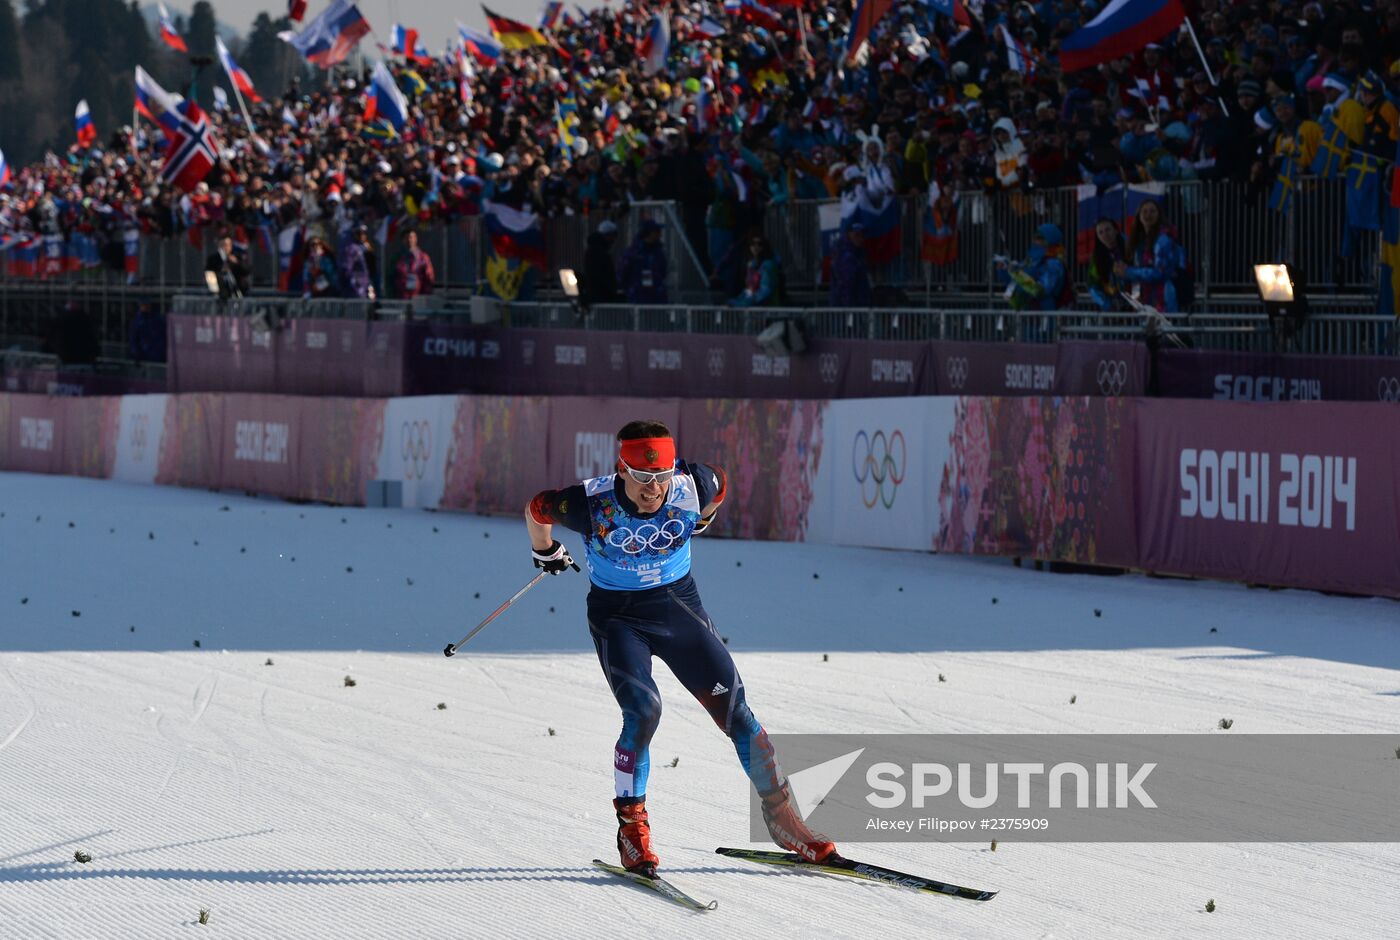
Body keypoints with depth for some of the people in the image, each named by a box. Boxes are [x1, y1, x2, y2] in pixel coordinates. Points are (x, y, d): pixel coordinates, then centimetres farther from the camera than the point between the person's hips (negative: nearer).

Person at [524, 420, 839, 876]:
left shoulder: (693, 489, -19)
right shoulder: (593, 505, -25)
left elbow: (719, 483, 6)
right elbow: (537, 509, -5)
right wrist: (547, 553, 15)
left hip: (679, 604, 3)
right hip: (617, 615, -3)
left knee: (734, 708, -1)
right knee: (643, 710, -23)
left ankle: (781, 814, 10)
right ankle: (632, 826, -9)